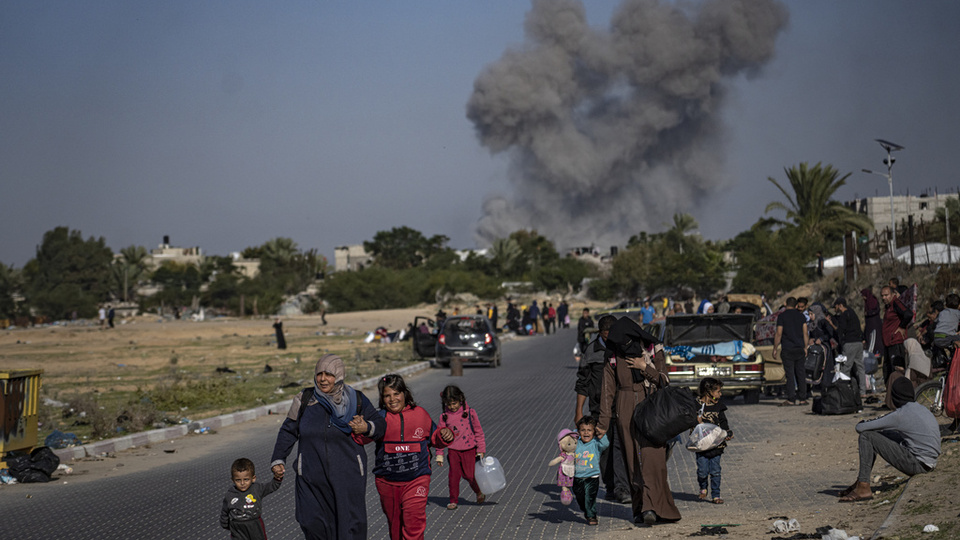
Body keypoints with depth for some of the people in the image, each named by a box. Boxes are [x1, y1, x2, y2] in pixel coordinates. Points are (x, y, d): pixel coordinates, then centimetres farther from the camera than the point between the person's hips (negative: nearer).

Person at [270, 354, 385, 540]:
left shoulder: (357, 400, 1)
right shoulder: (305, 399, 2)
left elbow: (380, 423, 11)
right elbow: (289, 431, 11)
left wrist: (366, 428, -10)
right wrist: (278, 459, 4)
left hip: (348, 476, -1)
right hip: (312, 479, 1)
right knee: (312, 524, -1)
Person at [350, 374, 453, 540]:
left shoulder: (420, 414, 2)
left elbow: (434, 437, 18)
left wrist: (444, 435, -4)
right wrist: (362, 430, -50)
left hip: (416, 479, -1)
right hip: (387, 481, 1)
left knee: (413, 521, -15)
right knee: (395, 524, 17)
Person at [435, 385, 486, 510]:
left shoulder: (469, 413, -4)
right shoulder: (444, 417, 1)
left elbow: (478, 431, 3)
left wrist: (481, 450, 3)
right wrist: (439, 454, 4)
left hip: (469, 449, -2)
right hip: (453, 450, 2)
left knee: (469, 474, -1)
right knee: (453, 475, -2)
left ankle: (479, 492, 27)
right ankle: (453, 500, 11)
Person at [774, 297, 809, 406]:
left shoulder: (782, 316, -4)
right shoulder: (801, 316, 8)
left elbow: (778, 334, -6)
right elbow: (805, 333, 8)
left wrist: (775, 349, 0)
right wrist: (805, 347, 16)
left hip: (788, 349, -4)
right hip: (800, 348, 4)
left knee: (790, 375, -5)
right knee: (801, 373, 8)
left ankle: (791, 399, -8)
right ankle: (803, 398, 9)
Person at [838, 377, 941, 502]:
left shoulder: (900, 415, -16)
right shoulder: (921, 409, 10)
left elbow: (860, 428, -11)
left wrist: (862, 423, 11)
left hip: (918, 464, -9)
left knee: (866, 437, -9)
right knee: (878, 435, 20)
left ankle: (863, 488, -8)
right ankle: (861, 481, 23)